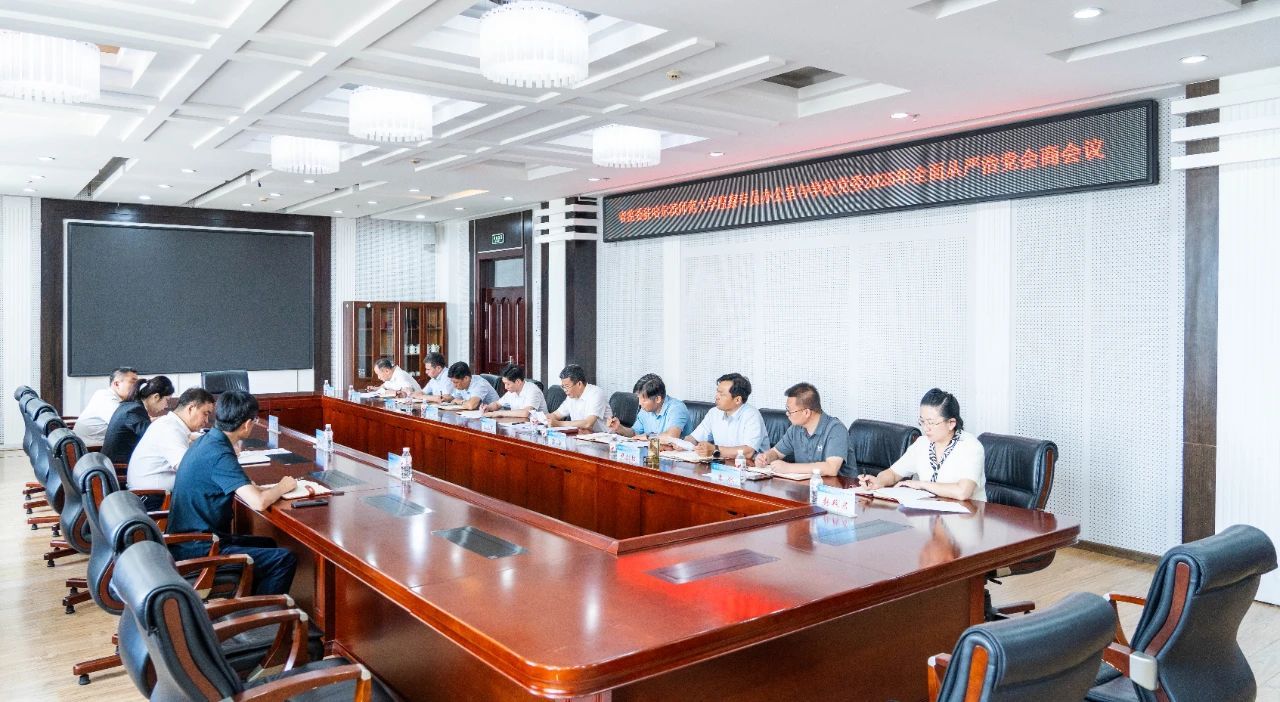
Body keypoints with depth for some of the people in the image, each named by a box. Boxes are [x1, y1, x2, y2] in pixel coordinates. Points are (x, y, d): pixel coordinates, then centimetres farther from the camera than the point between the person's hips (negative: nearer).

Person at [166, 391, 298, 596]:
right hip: (197, 551, -10)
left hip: (185, 542, 10)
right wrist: (282, 487, -11)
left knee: (267, 545, 25)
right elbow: (258, 502, -30)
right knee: (285, 559, -13)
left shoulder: (205, 441, 7)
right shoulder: (219, 454, -23)